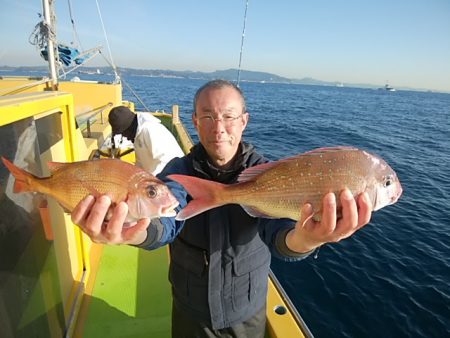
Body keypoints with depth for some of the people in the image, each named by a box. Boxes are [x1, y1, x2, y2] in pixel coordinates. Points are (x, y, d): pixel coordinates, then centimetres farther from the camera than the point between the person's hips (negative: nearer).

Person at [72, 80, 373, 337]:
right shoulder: (179, 171, -16)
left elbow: (276, 225, -35)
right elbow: (163, 220, -34)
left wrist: (301, 239, -59)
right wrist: (134, 231, -58)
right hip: (190, 312, 1)